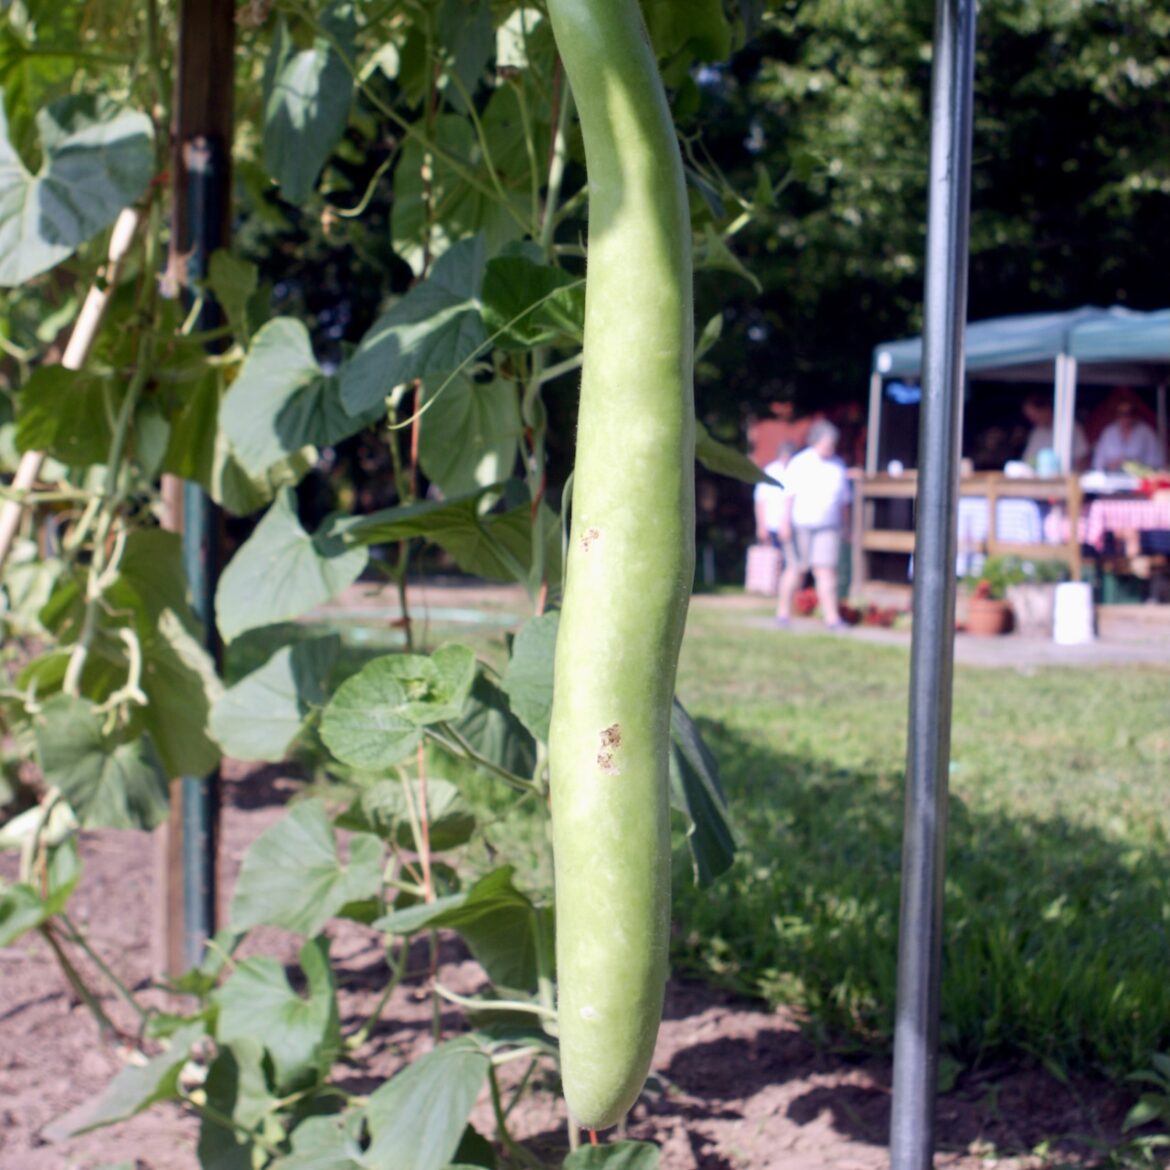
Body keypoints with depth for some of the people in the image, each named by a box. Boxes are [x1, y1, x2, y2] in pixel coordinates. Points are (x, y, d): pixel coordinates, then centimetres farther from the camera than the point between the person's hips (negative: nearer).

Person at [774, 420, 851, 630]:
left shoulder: (838, 466, 13)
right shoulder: (800, 463, 0)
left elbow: (844, 500, 18)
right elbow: (788, 496, -2)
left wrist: (844, 525, 15)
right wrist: (785, 523, -9)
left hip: (828, 527, 3)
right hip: (801, 525, -3)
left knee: (826, 570, -6)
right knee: (796, 569, 3)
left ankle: (832, 617, -10)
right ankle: (783, 612, 15)